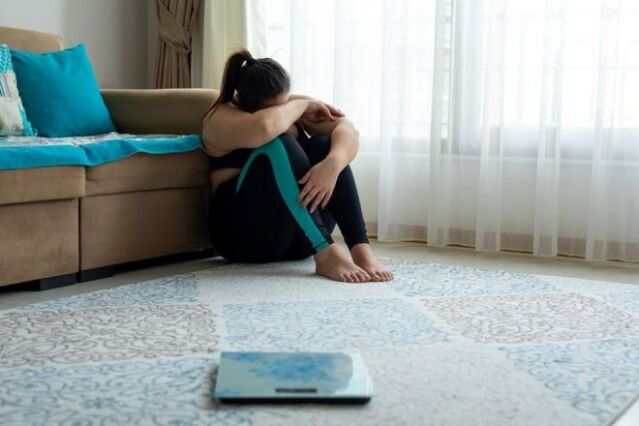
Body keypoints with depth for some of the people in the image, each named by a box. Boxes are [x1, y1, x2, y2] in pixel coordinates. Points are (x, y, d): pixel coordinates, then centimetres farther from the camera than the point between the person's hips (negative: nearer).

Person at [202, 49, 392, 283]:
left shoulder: (293, 107, 6)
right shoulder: (220, 117, -9)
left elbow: (347, 130, -12)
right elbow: (263, 127, -33)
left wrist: (332, 164, -33)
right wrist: (301, 105, -14)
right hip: (248, 234, -5)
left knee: (325, 145, -18)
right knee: (277, 147, -28)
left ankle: (360, 248, -31)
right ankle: (325, 253, -39)